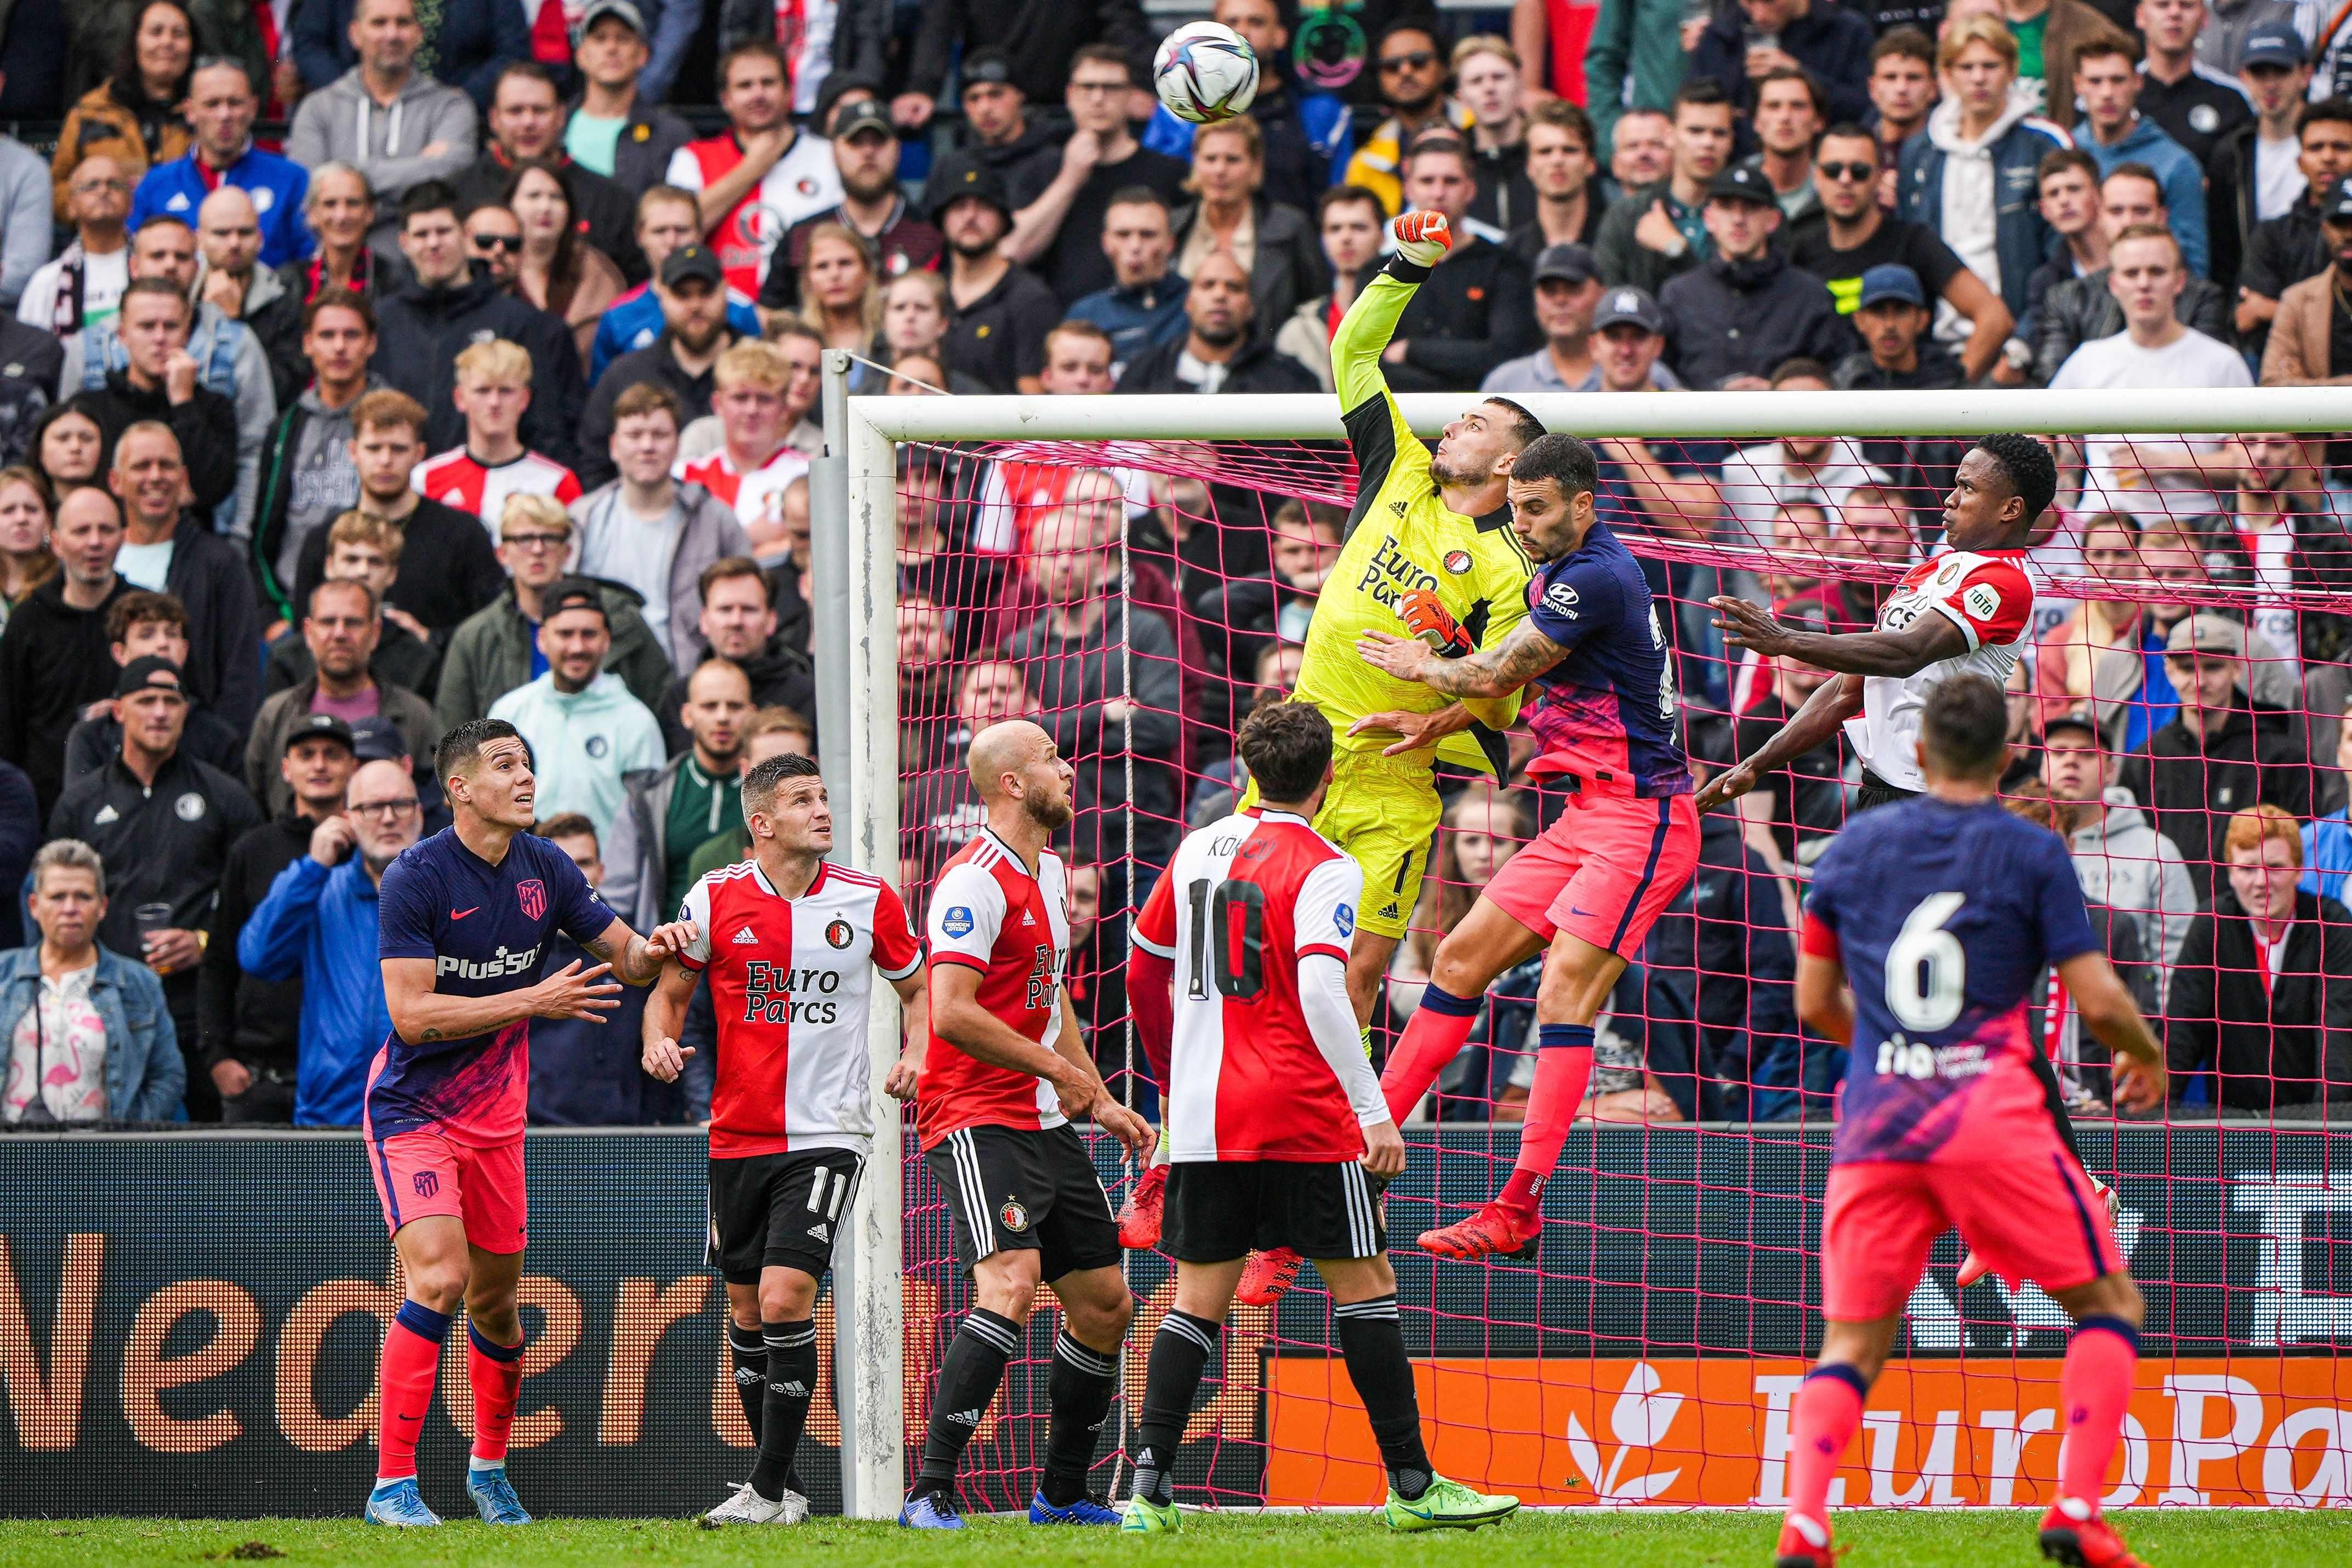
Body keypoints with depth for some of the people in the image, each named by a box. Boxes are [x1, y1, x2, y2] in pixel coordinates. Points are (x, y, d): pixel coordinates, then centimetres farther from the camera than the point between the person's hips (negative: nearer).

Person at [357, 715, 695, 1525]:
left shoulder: (546, 870, 1)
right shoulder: (415, 878, -17)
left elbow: (626, 958, 11)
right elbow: (411, 1013, -23)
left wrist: (654, 949, -14)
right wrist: (534, 1001, -29)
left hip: (495, 1115, 6)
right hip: (413, 1113, -6)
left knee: (495, 1300, 12)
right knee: (439, 1278, -21)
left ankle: (489, 1466, 34)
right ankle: (393, 1483, -18)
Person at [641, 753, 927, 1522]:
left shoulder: (870, 900, 0)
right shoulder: (715, 899, -1)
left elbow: (918, 988, 14)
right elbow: (670, 990, 11)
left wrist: (916, 1052, -4)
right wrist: (661, 1041, -10)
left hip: (829, 1134, -3)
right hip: (737, 1134, 3)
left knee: (786, 1296, -16)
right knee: (746, 1308, 9)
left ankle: (769, 1489, -9)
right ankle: (780, 1482, 23)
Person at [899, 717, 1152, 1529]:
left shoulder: (1048, 871, 17)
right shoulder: (977, 879, -14)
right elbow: (950, 1013, -23)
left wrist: (1102, 1102, 20)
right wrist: (1060, 1070, -17)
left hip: (1045, 1122, 10)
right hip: (976, 1118, -10)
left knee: (1106, 1305, 10)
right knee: (1011, 1285, -26)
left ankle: (1061, 1495, 25)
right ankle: (930, 1493, -27)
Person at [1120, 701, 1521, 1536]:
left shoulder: (1198, 850, 12)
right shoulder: (1323, 869, -8)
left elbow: (1144, 972, 20)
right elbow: (1322, 996, -18)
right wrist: (1375, 1112, -17)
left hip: (1202, 1120, 6)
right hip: (1302, 1117, -6)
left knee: (1199, 1297, 7)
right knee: (1364, 1282, 4)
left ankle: (1149, 1488, -4)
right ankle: (1412, 1485, 6)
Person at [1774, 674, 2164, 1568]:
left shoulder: (1855, 846, 11)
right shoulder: (2031, 854, 1)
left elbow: (1815, 1002, 17)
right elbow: (2098, 1000, -2)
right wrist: (2147, 1056, 19)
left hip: (1875, 1126, 3)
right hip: (1993, 1123, -3)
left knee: (1853, 1342, 10)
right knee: (2109, 1302, 12)